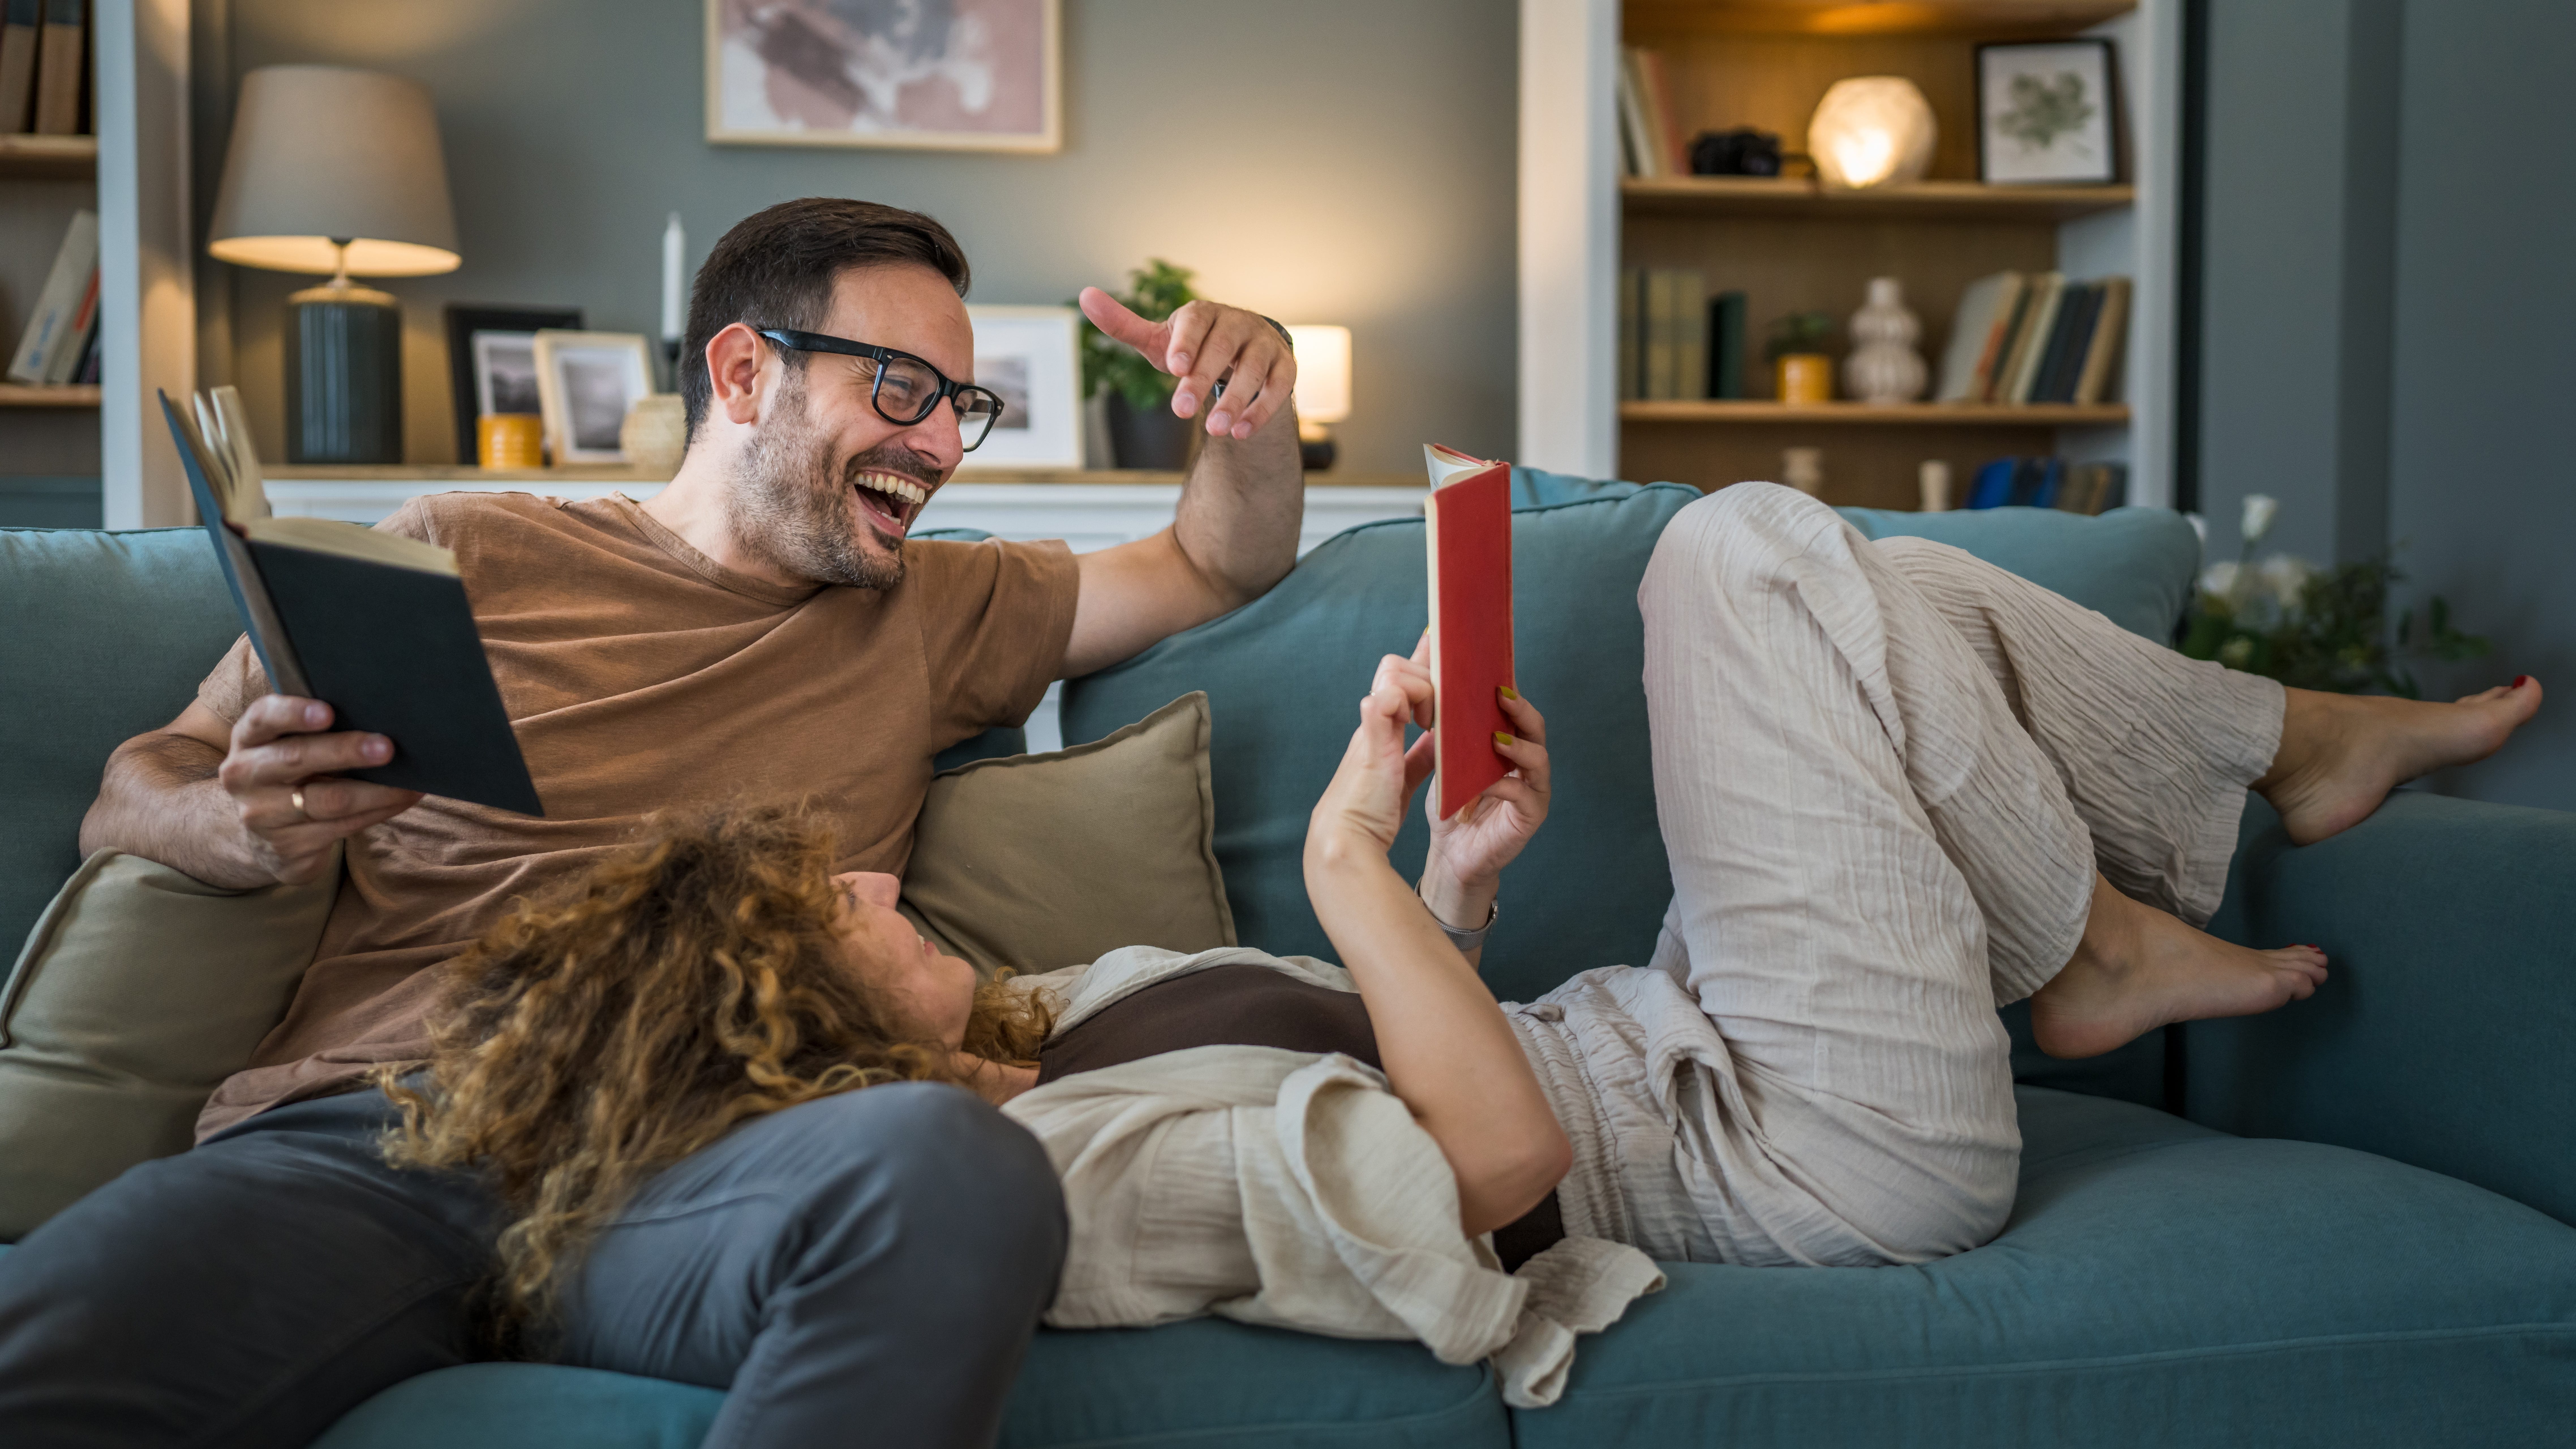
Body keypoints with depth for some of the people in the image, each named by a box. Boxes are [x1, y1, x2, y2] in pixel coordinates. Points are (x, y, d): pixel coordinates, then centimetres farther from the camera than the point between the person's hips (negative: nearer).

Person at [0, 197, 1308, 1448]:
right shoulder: (459, 556, 16)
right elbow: (130, 802, 18)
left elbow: (1220, 566, 33)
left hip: (692, 1163, 3)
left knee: (954, 1165, -35)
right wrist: (248, 828, -6)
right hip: (354, 1134, -2)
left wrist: (1253, 408, 12)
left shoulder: (924, 618, 25)